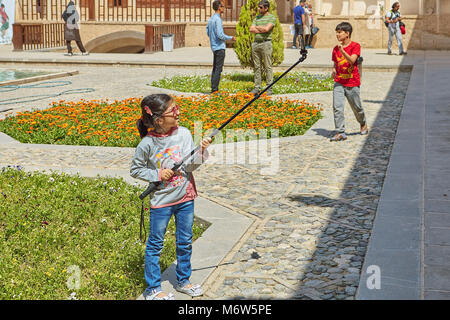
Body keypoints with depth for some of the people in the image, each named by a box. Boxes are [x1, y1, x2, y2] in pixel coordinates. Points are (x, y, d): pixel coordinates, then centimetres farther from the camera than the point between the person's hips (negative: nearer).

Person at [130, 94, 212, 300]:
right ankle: (152, 289, 21)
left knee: (185, 242, 15)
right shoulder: (147, 144, -14)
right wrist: (158, 175, -15)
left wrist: (201, 152, -27)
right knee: (155, 244, 7)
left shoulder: (184, 134, -6)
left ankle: (183, 281, 34)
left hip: (185, 198, 4)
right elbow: (135, 170, -3)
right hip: (161, 200, -3)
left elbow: (190, 166, -9)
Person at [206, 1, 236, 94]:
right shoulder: (217, 19, -15)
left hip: (214, 47, 9)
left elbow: (208, 32, 18)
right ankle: (214, 89, -7)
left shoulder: (210, 19, 12)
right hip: (220, 47, -9)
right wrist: (231, 38, -8)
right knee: (218, 69, -7)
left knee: (215, 68, 12)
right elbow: (220, 35, -20)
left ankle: (213, 88, 15)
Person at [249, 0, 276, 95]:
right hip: (256, 43, 6)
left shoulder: (272, 17, -1)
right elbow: (251, 29, 6)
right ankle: (257, 87, 12)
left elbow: (266, 29, -15)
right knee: (257, 67, 7)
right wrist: (261, 30, -7)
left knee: (268, 67, -4)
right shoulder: (257, 17, 17)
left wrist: (257, 27, 1)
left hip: (266, 43, -6)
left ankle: (269, 88, -1)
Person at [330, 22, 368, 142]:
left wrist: (342, 51, -32)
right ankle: (340, 132, -7)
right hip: (339, 83, 3)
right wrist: (334, 70, -3)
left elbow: (352, 60, -22)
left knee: (357, 107, 11)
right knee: (337, 107, -10)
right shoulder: (336, 49, 7)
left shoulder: (355, 46, -7)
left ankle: (363, 124, 39)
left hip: (352, 83, -3)